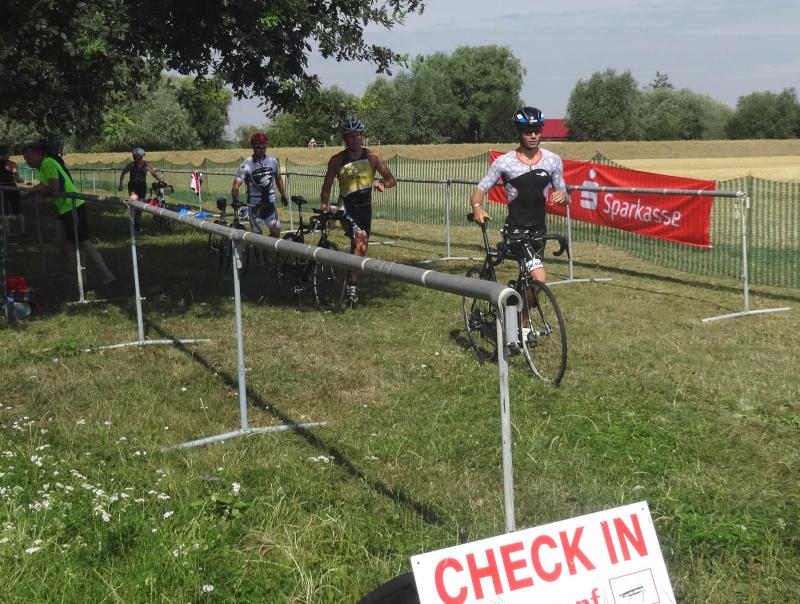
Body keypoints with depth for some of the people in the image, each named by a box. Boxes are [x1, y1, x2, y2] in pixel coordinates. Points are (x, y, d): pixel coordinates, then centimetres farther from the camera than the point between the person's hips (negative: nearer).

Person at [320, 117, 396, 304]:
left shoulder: (371, 157, -3)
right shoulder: (337, 160, -5)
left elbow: (392, 179, -5)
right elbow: (326, 188, 2)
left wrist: (383, 184, -27)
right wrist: (323, 211, -5)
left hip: (365, 207, 3)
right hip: (346, 206, -3)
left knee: (360, 248, 11)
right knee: (360, 240, -25)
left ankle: (351, 280, 31)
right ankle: (352, 284, -22)